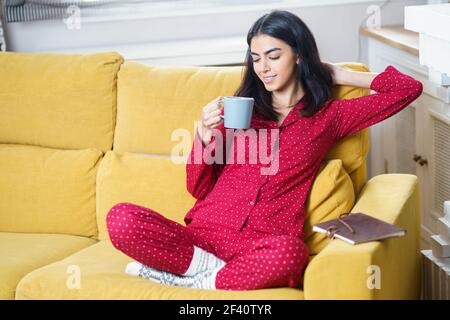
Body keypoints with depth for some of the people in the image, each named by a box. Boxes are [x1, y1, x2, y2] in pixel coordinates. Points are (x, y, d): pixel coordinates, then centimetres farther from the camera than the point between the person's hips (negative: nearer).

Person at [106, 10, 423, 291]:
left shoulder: (329, 115, 15)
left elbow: (409, 89, 12)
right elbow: (198, 188, 15)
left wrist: (339, 75, 18)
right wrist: (205, 135, -3)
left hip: (262, 247, -1)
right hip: (204, 235, 1)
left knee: (289, 253, -40)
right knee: (121, 218, -26)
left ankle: (184, 280, -18)